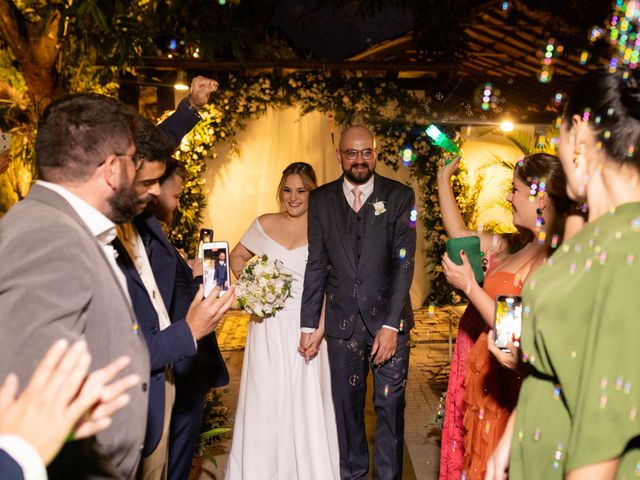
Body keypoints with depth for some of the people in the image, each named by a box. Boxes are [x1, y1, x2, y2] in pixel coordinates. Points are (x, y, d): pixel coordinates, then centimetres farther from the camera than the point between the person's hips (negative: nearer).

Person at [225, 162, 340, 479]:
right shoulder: (265, 224, 5)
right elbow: (237, 257, 18)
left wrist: (319, 331, -16)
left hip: (306, 328, -2)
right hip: (268, 328, 2)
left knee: (305, 403, 5)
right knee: (264, 401, 10)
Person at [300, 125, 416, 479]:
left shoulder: (400, 196, -2)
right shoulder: (321, 199, 4)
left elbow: (404, 262, -8)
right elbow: (316, 264, 4)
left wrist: (390, 324, -15)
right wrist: (308, 325, 0)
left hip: (389, 318, -2)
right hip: (342, 321, 2)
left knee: (390, 405, 7)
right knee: (347, 406, 13)